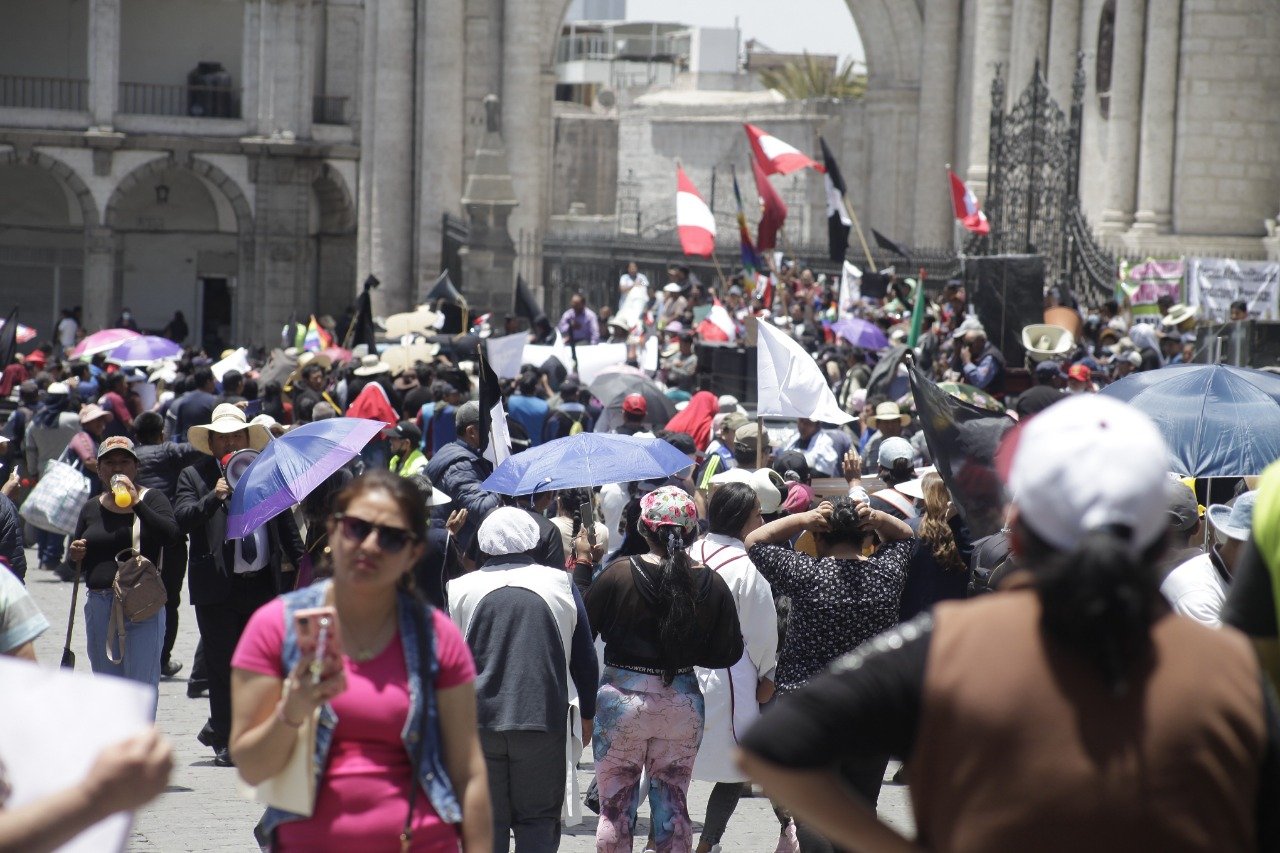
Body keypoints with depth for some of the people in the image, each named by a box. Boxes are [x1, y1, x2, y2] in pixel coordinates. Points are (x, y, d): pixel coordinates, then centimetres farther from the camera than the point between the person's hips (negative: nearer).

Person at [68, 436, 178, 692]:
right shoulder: (92, 508, 14)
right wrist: (75, 554, -1)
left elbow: (170, 533, -17)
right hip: (99, 606, 5)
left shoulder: (151, 499, 2)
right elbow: (78, 563, 22)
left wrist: (136, 504, -23)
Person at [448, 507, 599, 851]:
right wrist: (586, 716, 19)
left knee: (486, 822, 6)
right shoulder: (560, 584, 3)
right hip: (545, 720, 0)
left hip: (478, 724, 1)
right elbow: (585, 659, 8)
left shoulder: (461, 589, 2)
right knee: (539, 820, 5)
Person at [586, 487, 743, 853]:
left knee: (615, 804, 6)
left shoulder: (618, 575, -13)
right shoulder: (711, 585, -5)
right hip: (683, 704, 2)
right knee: (673, 802, 12)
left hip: (622, 698, -2)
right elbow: (728, 654, 0)